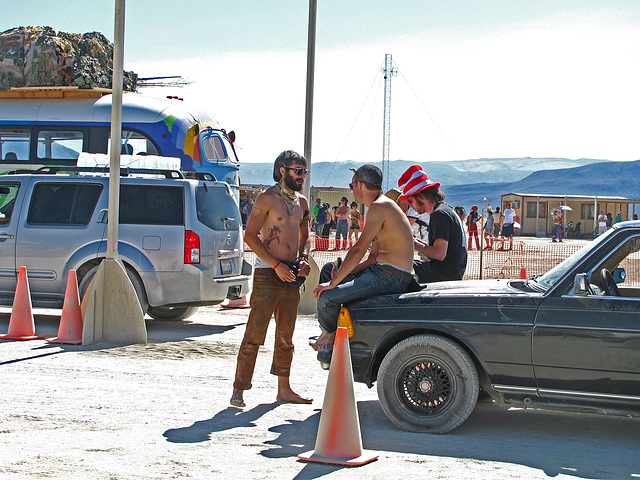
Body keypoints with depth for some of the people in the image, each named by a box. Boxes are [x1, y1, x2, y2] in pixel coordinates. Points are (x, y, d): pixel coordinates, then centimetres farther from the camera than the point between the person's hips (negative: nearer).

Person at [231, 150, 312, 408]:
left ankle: (284, 389, 20)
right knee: (254, 333, -10)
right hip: (267, 273, -7)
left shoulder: (302, 202, 15)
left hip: (291, 275, 7)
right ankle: (239, 389, -7)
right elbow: (250, 235, -10)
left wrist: (304, 259, 7)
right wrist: (276, 265, -15)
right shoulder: (268, 198, -6)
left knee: (286, 334, 12)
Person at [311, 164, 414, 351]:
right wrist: (342, 273, 7)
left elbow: (359, 250, -20)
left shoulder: (379, 206, -15)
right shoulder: (384, 206, 18)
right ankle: (327, 332, 21)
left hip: (391, 277, -11)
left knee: (327, 298, -18)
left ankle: (329, 335, 12)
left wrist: (333, 283, -16)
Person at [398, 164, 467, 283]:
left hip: (445, 275, -11)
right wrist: (419, 242, 11)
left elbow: (439, 254, -25)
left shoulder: (440, 214, -17)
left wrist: (416, 245, -10)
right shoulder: (446, 209, 15)